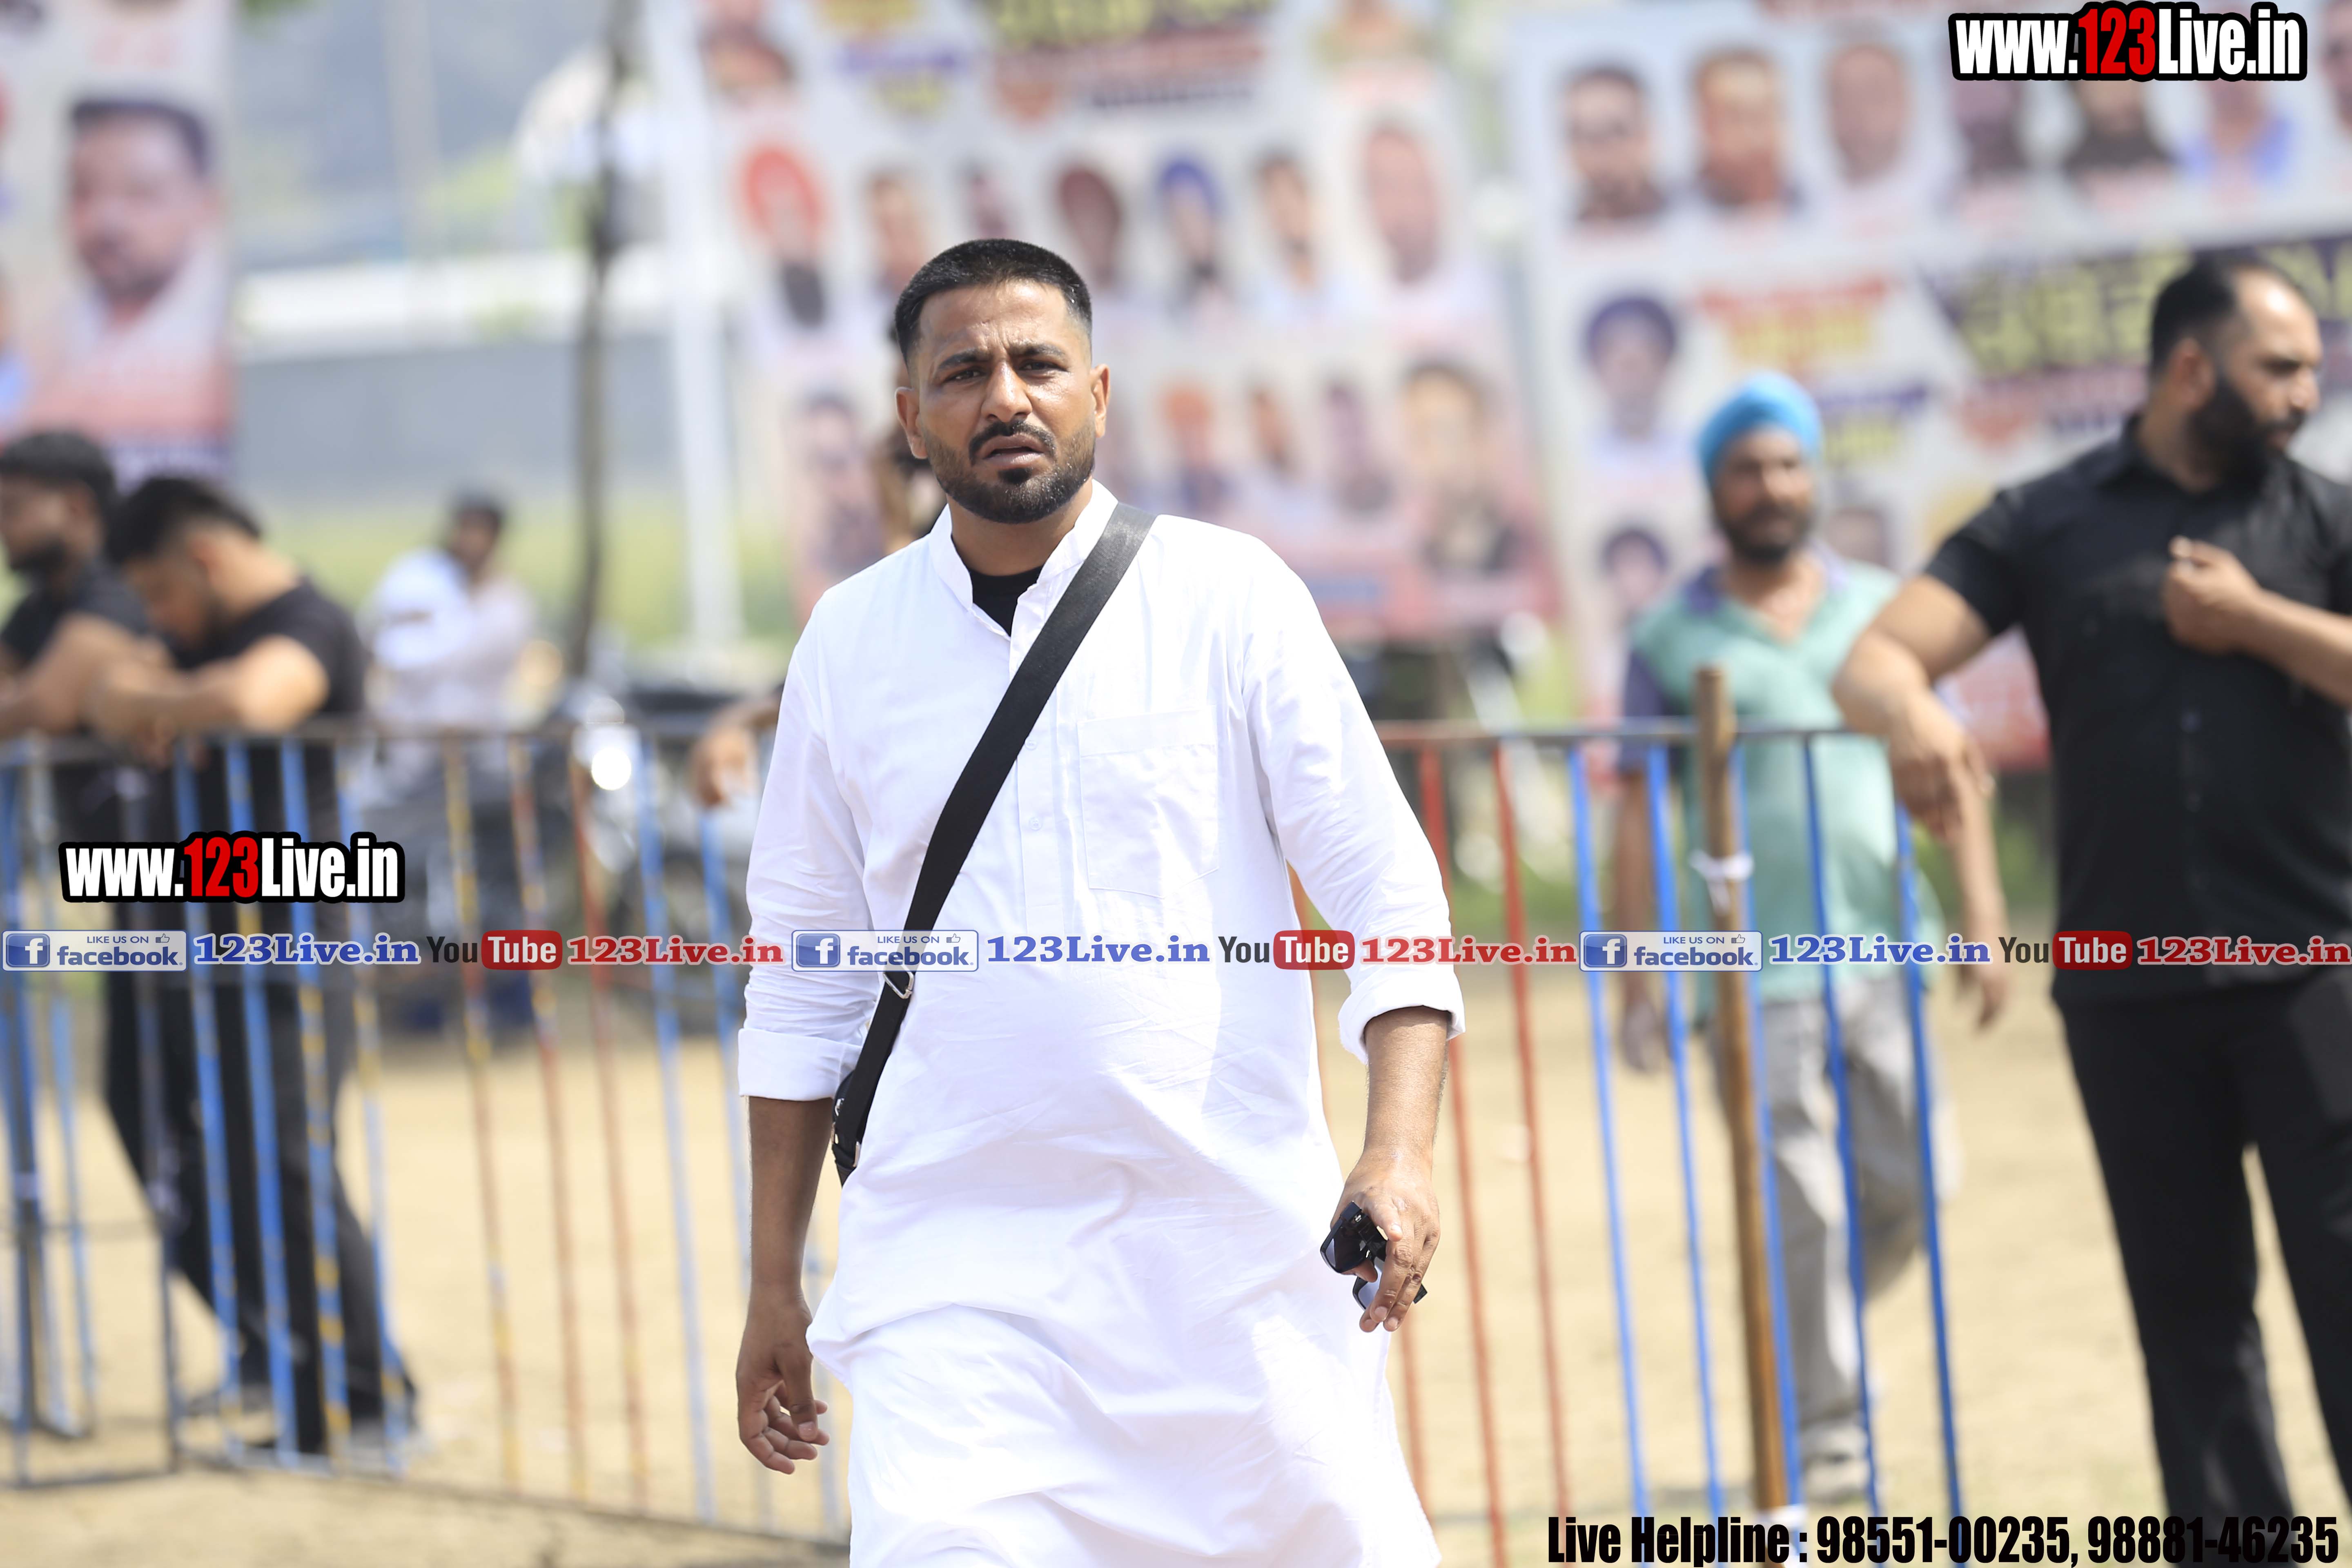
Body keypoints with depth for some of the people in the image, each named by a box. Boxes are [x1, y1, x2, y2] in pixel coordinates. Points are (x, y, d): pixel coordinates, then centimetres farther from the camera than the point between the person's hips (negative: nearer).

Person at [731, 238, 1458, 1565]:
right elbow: (802, 979, 14)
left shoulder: (1226, 596, 1)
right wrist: (774, 1286, 12)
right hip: (954, 1264, 1)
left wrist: (1401, 1153, -17)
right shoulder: (851, 642, 8)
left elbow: (1387, 888, -2)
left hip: (1237, 1242, -1)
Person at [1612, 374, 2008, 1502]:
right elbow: (1638, 813, 3)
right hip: (1757, 972, -3)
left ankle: (1821, 1336, 27)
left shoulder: (1881, 609, 11)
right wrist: (1637, 977, -2)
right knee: (1802, 1209, -4)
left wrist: (1982, 917, 1)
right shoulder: (1673, 638, 4)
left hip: (1884, 948, 3)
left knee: (1907, 1186, 2)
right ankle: (1823, 1424, 6)